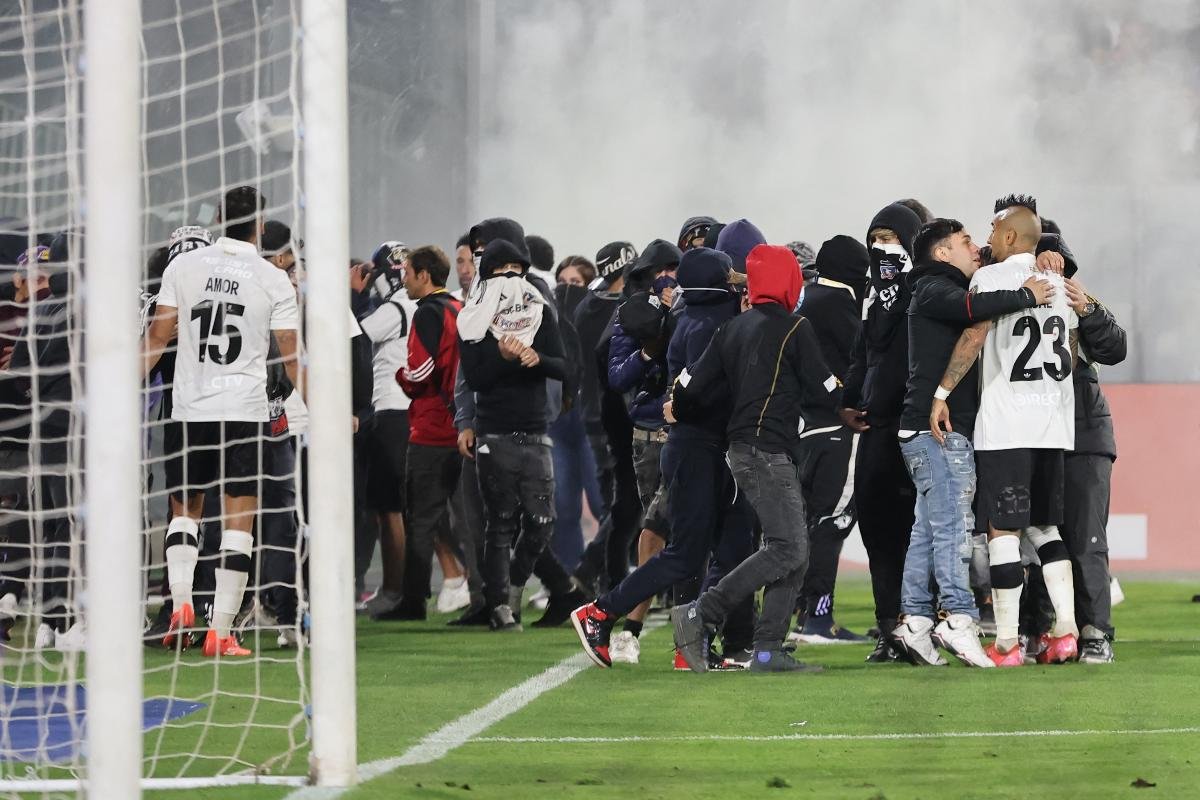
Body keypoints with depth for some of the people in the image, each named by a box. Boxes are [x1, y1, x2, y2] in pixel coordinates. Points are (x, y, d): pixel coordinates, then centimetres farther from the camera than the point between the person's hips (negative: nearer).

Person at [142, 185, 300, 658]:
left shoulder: (183, 267, 3)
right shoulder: (274, 281, -2)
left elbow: (157, 337, 3)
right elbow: (291, 356, -2)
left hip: (189, 409, 2)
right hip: (245, 410, -2)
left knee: (186, 509, 18)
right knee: (238, 520, -1)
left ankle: (180, 601, -3)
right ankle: (221, 632, -5)